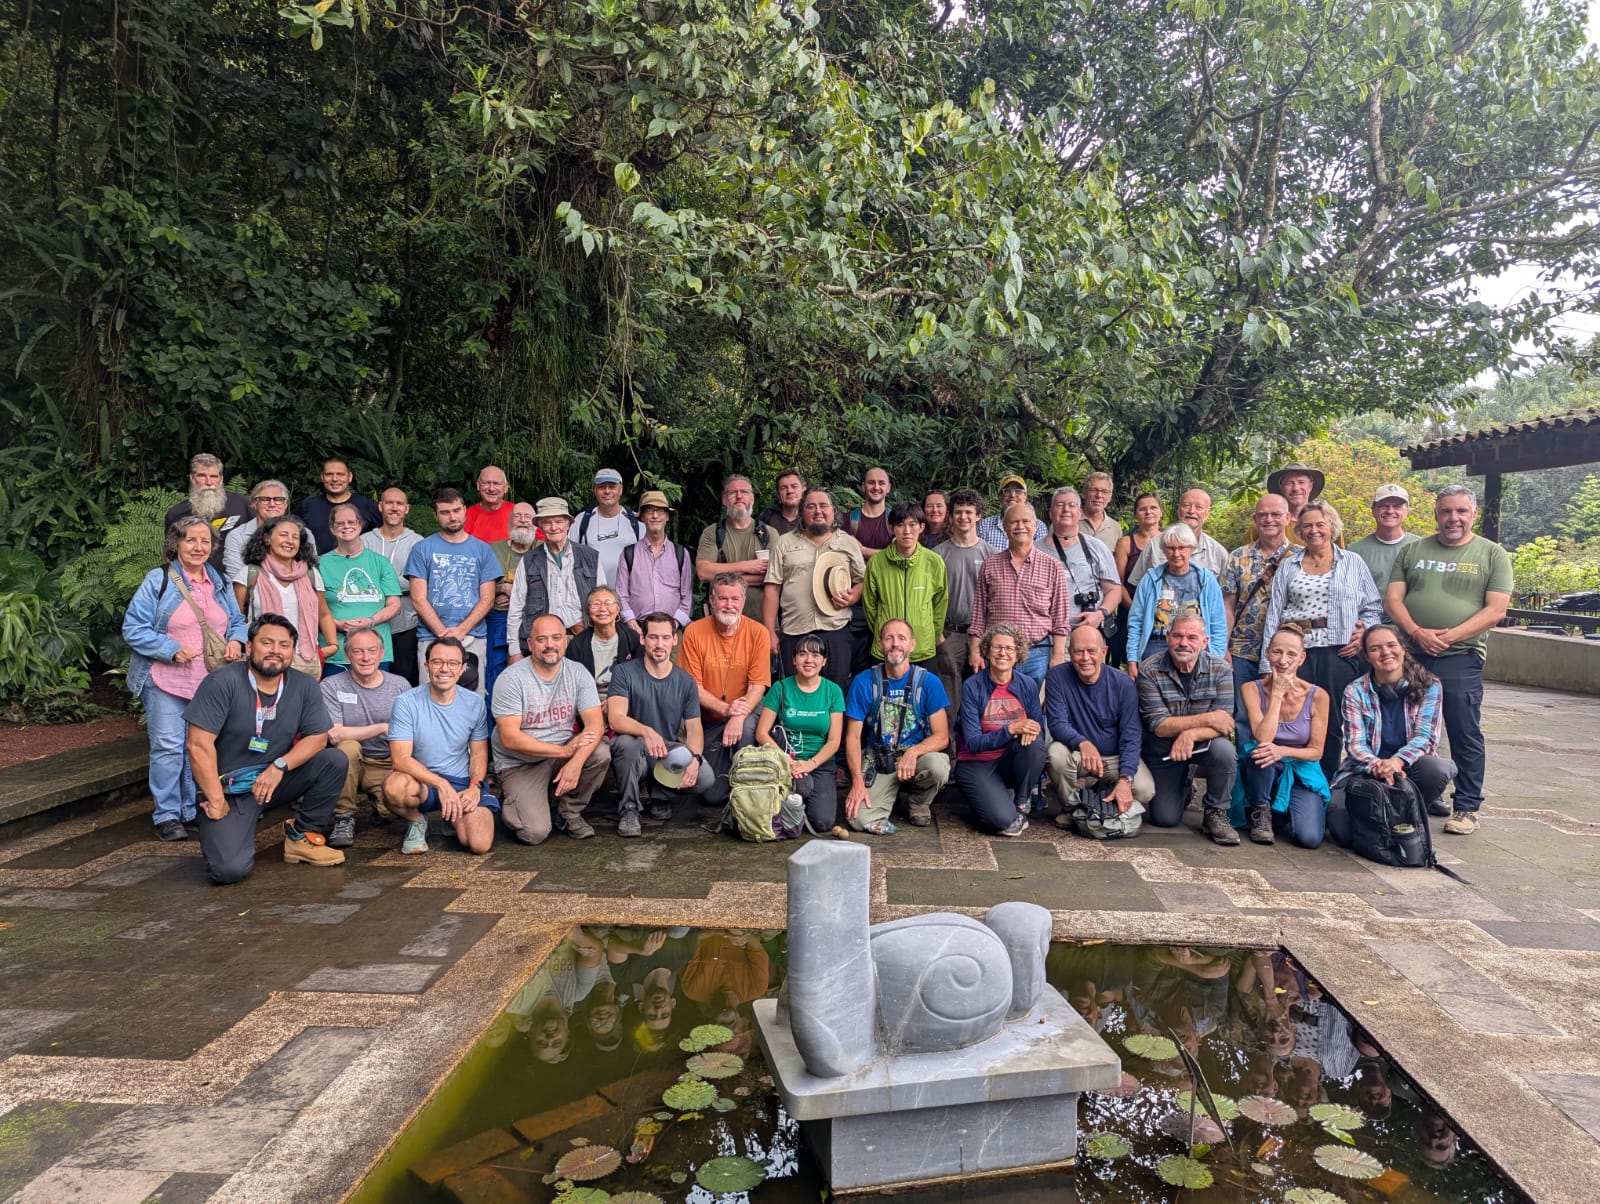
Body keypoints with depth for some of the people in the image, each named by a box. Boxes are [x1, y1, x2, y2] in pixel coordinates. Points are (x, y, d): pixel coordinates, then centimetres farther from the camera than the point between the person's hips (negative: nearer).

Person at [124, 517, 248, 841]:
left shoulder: (219, 583, 11)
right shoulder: (157, 581, -5)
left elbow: (237, 621, 18)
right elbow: (133, 629, -8)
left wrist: (236, 641, -4)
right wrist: (172, 650, -20)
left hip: (210, 682, 5)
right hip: (166, 681, -5)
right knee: (168, 747, -6)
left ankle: (194, 811, 22)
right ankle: (167, 816, 4)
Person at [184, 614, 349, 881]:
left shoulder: (304, 686, -2)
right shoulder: (222, 683, -16)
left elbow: (318, 737, -3)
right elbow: (199, 745, -18)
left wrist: (279, 766, -20)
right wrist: (216, 802, -18)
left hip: (275, 779, 4)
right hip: (229, 788, -4)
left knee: (334, 761, -19)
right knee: (229, 869, -22)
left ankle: (302, 836, 0)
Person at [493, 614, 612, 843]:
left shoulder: (577, 673, -4)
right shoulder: (511, 679, -14)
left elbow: (595, 723, -12)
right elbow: (510, 738, -19)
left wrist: (576, 762, -30)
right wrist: (564, 751, -23)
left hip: (565, 752, 4)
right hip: (519, 764, -3)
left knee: (601, 753, -27)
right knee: (534, 832, -22)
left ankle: (569, 812, -1)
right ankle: (510, 802, 14)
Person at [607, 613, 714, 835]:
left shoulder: (686, 682, 5)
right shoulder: (624, 673, -5)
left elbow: (694, 728, 1)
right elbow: (615, 718, -18)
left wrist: (695, 758, -21)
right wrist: (646, 731, -40)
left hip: (670, 752, 3)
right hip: (635, 752, -2)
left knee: (705, 778, -26)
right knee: (626, 742, -37)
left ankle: (661, 794, 9)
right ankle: (628, 809, -12)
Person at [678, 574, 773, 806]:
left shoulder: (758, 633, -11)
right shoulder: (694, 632, -10)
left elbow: (758, 685, -13)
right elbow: (693, 686, -9)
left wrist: (738, 716, -31)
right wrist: (725, 709, -25)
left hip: (745, 713, -1)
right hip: (709, 721, 1)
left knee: (748, 727, -37)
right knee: (713, 795, -4)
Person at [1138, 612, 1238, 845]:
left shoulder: (1219, 669, -13)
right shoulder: (1149, 670, -18)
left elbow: (1224, 723, -20)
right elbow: (1159, 726, -22)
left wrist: (1191, 734, -38)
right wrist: (1206, 719, -27)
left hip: (1203, 744, 1)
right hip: (1162, 749, 0)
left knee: (1224, 750, -33)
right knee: (1165, 819, -4)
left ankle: (1215, 813, -7)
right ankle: (1183, 787, 33)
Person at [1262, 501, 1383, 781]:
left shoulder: (1353, 563, 10)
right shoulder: (1289, 566, 12)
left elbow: (1373, 608, 11)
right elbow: (1274, 614, 8)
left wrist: (1365, 632, -9)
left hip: (1339, 653, 0)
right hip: (1295, 652, 1)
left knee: (1332, 725, 3)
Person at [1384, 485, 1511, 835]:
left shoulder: (1492, 554, 3)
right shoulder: (1412, 551, 10)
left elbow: (1495, 610, -5)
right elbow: (1393, 598, 3)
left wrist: (1449, 636, -15)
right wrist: (1417, 632, -13)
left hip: (1460, 659, -3)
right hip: (1410, 655, 3)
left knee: (1465, 736, 1)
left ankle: (1466, 807, 12)